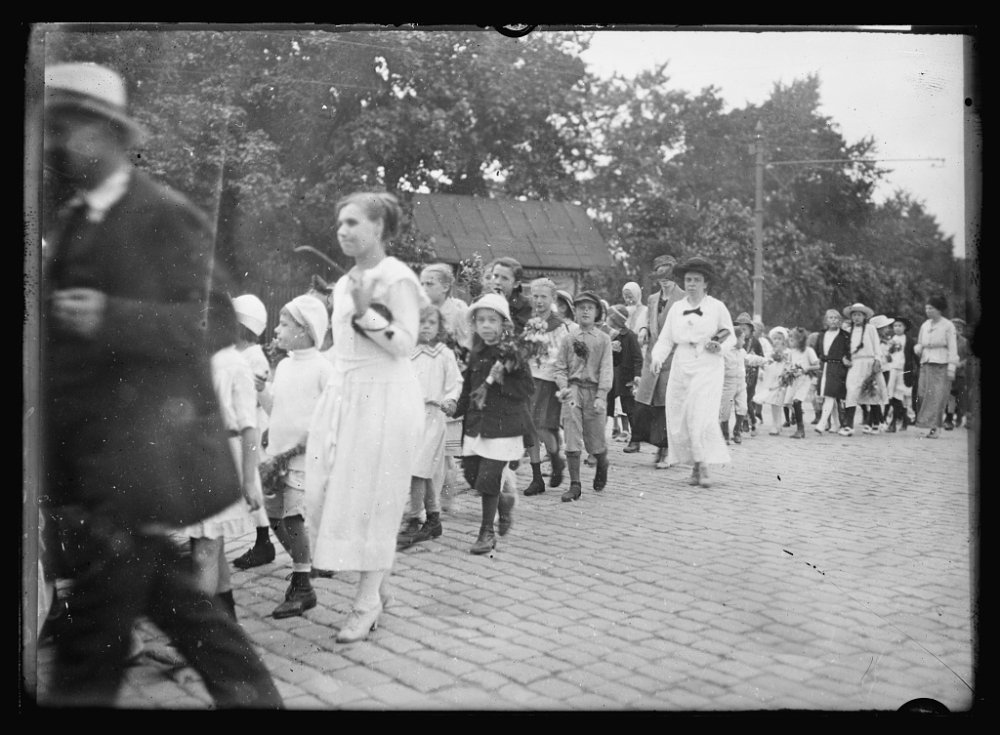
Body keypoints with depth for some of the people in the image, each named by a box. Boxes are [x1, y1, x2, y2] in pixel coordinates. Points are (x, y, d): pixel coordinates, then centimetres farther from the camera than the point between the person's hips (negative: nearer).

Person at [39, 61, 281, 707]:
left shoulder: (166, 215, -9)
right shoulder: (62, 218, 13)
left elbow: (213, 318, -14)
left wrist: (109, 318, -24)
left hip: (141, 443, -8)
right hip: (81, 441, 8)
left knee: (103, 595, -2)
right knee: (156, 583, 14)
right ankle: (249, 692, 28)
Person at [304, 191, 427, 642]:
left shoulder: (397, 278, -8)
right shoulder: (345, 282, 15)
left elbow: (406, 344, -15)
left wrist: (367, 312, -23)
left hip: (384, 397, -8)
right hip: (342, 394, 8)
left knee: (370, 497, -3)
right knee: (330, 493, 6)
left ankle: (367, 601, 9)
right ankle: (378, 586, 22)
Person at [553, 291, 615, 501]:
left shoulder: (603, 339, 5)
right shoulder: (568, 340, 10)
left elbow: (606, 369, -2)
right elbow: (559, 367, 8)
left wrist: (601, 396, -12)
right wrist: (563, 386, -11)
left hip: (594, 391, -1)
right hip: (572, 390, 1)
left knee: (595, 441, 5)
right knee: (572, 440, -7)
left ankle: (602, 466, 38)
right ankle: (575, 485, -2)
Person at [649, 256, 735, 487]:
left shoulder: (717, 307, 3)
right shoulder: (676, 308, 11)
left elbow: (731, 336, 10)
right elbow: (665, 339, 8)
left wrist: (721, 346, -11)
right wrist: (657, 358, -10)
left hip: (708, 367, -4)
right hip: (681, 367, 4)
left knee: (702, 416, -17)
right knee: (678, 419, 1)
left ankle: (704, 466, -11)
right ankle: (695, 467, 14)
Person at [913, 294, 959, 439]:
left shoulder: (948, 326, -3)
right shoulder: (924, 325, 13)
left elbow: (953, 348, -6)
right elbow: (920, 343, 23)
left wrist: (951, 368, -12)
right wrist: (918, 348, -2)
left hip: (941, 364, -5)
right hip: (926, 364, 5)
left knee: (938, 397, -10)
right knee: (924, 395, -1)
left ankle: (935, 428, -11)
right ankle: (931, 426, 4)